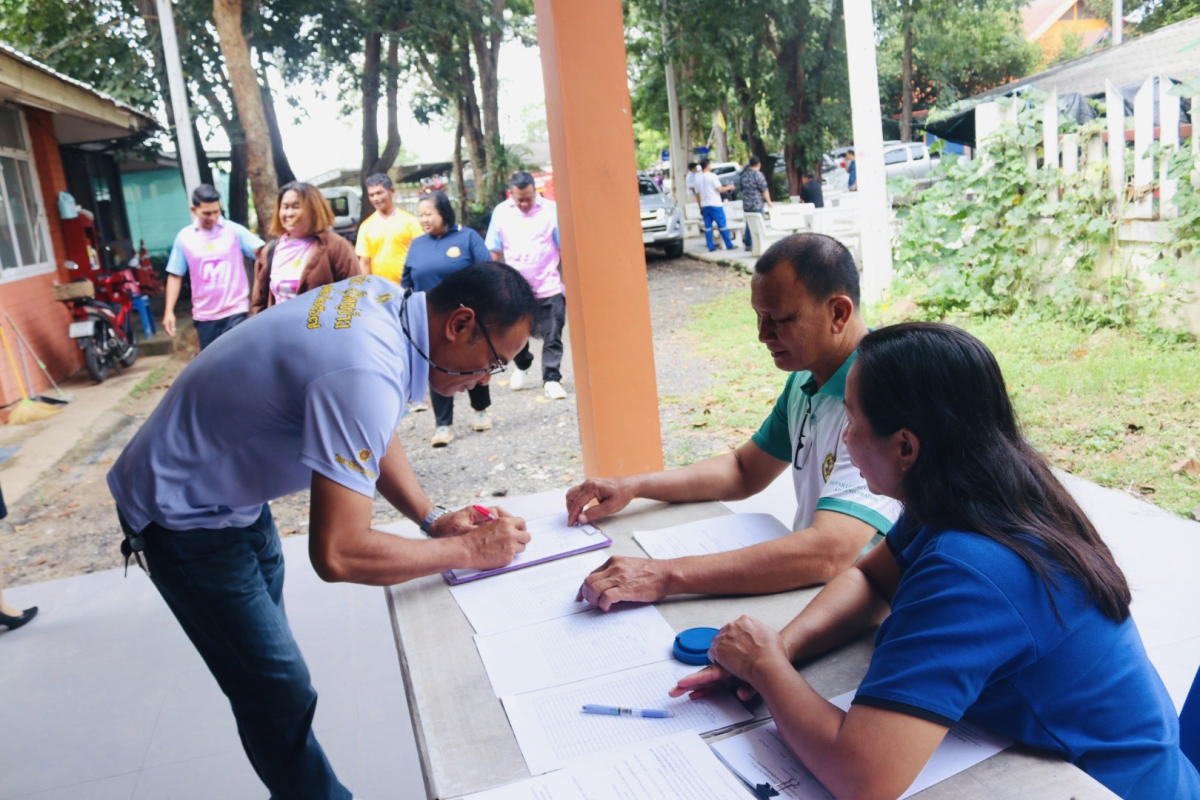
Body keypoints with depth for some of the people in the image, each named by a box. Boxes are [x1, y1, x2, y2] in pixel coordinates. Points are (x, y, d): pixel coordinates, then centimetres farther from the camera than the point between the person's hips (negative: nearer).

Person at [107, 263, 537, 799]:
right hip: (184, 514, -9)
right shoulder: (365, 374, -37)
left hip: (233, 488, 9)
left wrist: (432, 518, -5)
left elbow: (373, 435, 6)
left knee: (269, 677, 21)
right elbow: (337, 554, -38)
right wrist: (469, 550, -26)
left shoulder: (384, 297, -9)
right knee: (280, 696, -1)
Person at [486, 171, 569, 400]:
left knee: (552, 337, -2)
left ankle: (551, 379, 8)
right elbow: (493, 252, 6)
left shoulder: (551, 210, -5)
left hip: (548, 287, -2)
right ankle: (522, 367, 41)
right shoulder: (501, 212, 2)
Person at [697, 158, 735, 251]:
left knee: (708, 227, 6)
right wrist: (729, 187, 6)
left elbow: (697, 194, 12)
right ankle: (729, 245, 2)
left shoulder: (697, 178, 9)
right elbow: (720, 189, -12)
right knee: (722, 225, -1)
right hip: (715, 205, -5)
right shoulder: (712, 176, -8)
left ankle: (711, 247, 4)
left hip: (704, 205, 5)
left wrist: (700, 208, 17)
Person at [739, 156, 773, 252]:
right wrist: (769, 202, -3)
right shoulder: (758, 174, -11)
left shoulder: (744, 174, 9)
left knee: (749, 224, 14)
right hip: (757, 204, -7)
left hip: (746, 204, 7)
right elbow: (765, 190, -12)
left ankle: (748, 244, 17)